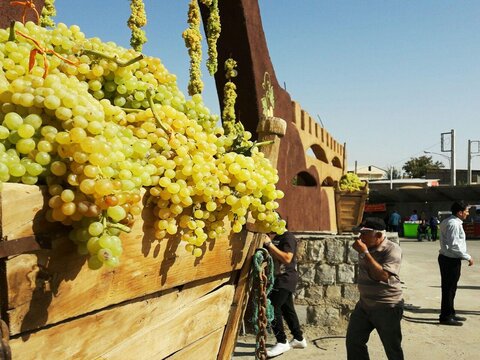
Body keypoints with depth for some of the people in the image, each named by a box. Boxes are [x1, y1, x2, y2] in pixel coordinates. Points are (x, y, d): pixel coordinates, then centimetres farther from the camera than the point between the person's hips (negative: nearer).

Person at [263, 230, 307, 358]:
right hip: (278, 278, 9)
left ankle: (282, 342, -5)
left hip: (285, 278, -9)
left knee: (272, 308, -13)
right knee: (287, 309, 14)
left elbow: (287, 258, -25)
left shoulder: (287, 237, -14)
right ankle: (299, 339, 25)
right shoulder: (271, 237, 12)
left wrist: (270, 244, -25)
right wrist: (265, 243, -2)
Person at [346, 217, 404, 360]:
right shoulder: (366, 247, 4)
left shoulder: (392, 250, -18)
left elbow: (382, 275, -31)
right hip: (364, 304, 7)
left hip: (387, 307, -7)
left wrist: (364, 253, -30)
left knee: (392, 348, 6)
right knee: (353, 341, 10)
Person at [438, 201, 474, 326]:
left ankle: (450, 314, 31)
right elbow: (454, 245, -24)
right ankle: (446, 317, 9)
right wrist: (467, 257, -16)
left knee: (450, 288, 19)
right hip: (451, 260, -10)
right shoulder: (454, 224, -19)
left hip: (447, 258, 10)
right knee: (449, 289, -1)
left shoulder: (447, 222, 12)